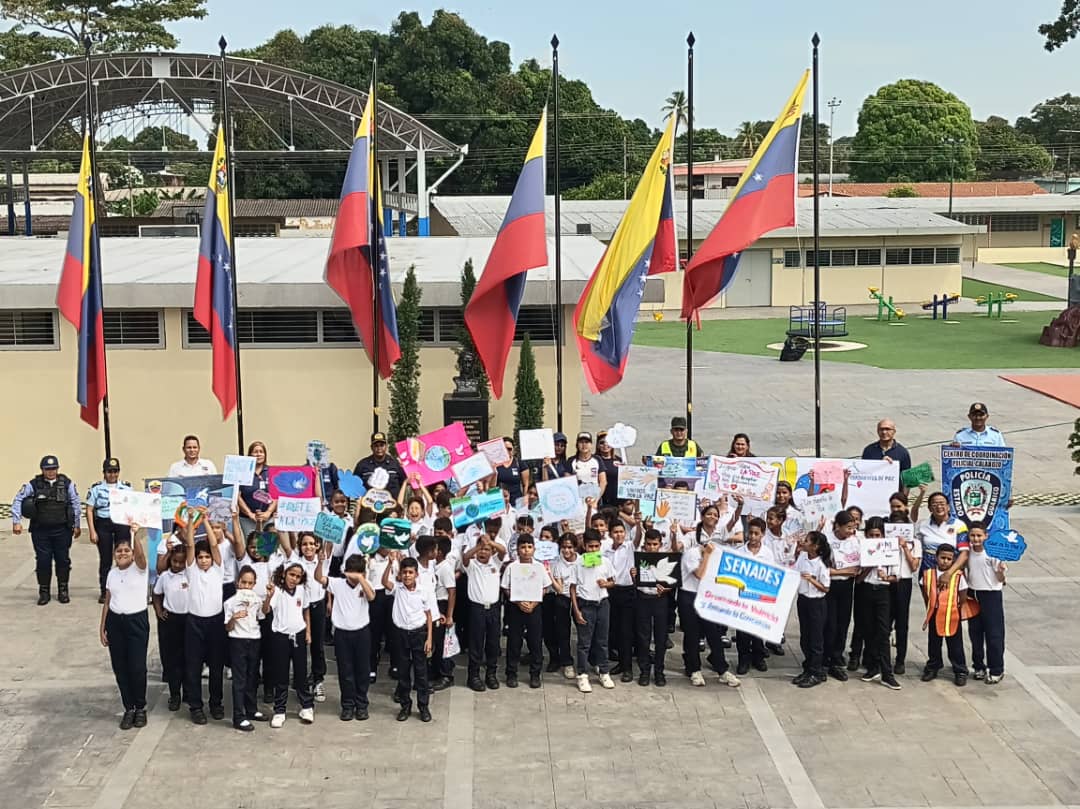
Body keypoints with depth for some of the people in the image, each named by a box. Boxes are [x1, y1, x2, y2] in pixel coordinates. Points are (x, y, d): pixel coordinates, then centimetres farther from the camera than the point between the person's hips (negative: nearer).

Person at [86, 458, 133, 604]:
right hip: (103, 525, 0)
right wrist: (92, 531, -4)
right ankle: (104, 592, 11)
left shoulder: (126, 487, 7)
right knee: (105, 559, 3)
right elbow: (89, 510, 3)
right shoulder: (96, 488, 4)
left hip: (122, 523, 1)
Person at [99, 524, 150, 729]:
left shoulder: (140, 568, -5)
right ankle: (129, 708, 18)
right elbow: (107, 602, 12)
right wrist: (102, 628, 9)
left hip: (137, 620, -4)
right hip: (115, 621, 4)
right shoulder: (112, 574, 9)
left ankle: (140, 708, 14)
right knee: (120, 668, 6)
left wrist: (137, 534, -45)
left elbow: (140, 552, -28)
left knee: (137, 667, -5)